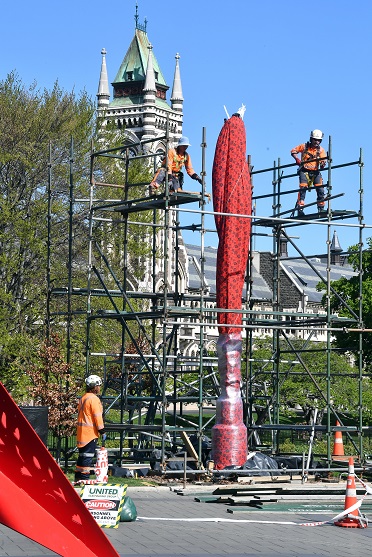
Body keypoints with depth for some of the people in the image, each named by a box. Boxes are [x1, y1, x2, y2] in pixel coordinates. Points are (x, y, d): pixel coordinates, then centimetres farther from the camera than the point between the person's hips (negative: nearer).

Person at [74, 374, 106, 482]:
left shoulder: (83, 398, 16)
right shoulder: (94, 399, -13)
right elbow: (97, 417, -16)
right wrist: (102, 432, -12)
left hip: (82, 432, 9)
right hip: (90, 432, -9)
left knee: (82, 455, 14)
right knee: (88, 455, -7)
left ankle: (78, 476, 17)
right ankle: (84, 477, -8)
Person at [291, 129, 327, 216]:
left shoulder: (321, 150, 3)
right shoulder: (304, 146, 0)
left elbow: (323, 160, -8)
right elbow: (293, 151, 5)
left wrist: (323, 164, -32)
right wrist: (297, 159, -13)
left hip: (315, 172, 2)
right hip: (304, 171, -2)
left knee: (320, 189, -6)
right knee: (303, 188, -17)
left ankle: (321, 208, 5)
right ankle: (300, 208, -16)